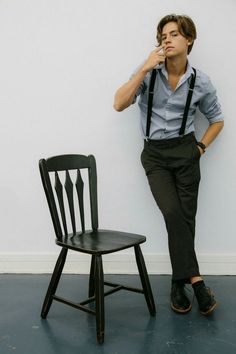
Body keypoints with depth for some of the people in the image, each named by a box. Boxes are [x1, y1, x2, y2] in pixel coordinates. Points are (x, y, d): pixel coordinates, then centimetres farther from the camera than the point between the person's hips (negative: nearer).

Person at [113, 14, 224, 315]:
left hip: (185, 152, 1)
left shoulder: (201, 82, 0)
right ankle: (196, 280, -9)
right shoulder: (149, 72, -3)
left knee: (186, 218, 2)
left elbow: (217, 120, 14)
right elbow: (119, 104, -15)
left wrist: (201, 147, 2)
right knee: (173, 213, -19)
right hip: (154, 155, -1)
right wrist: (144, 68, -20)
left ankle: (178, 285, 19)